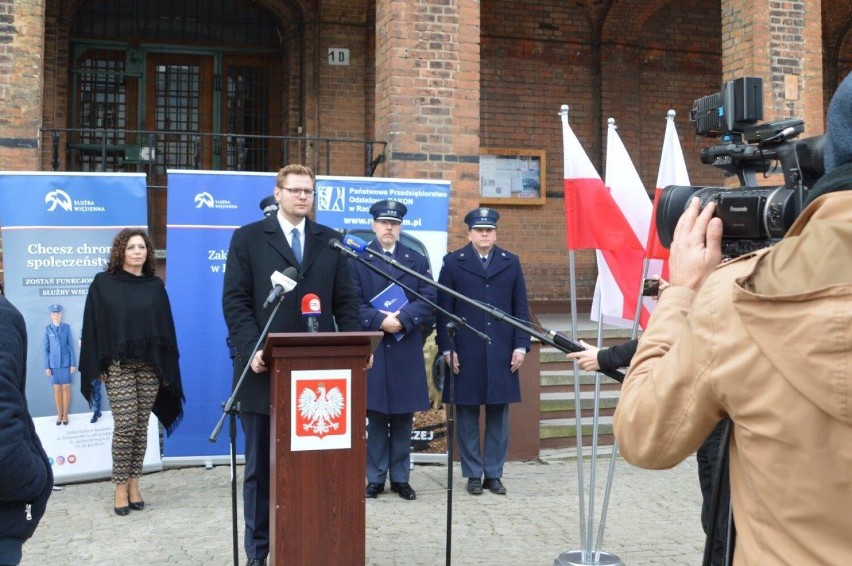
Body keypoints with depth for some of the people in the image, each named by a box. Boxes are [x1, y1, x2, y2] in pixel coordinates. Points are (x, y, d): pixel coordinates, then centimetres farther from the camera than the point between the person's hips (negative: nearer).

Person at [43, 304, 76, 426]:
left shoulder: (66, 327, -2)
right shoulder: (47, 329, -2)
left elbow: (71, 346, -1)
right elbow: (46, 349, 1)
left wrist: (73, 364, -4)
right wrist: (47, 366, -1)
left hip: (66, 363, 0)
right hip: (54, 364, 0)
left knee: (66, 388, 4)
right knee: (57, 389, 6)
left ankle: (65, 414, 13)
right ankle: (59, 414, 15)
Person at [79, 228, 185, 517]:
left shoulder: (156, 285, 9)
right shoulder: (103, 284, 2)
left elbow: (166, 327, 10)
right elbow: (94, 327, 0)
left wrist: (167, 366, 5)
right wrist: (97, 366, -6)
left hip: (150, 365, 3)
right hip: (118, 365, -3)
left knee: (141, 426, 5)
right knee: (125, 425, -7)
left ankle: (134, 484, 15)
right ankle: (120, 487, 5)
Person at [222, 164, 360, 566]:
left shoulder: (330, 241, 12)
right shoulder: (248, 238, 4)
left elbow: (345, 302, 9)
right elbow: (235, 300, -2)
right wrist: (251, 348, -15)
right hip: (265, 368, -2)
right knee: (261, 466, 9)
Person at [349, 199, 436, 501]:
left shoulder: (417, 261, 11)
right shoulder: (358, 260, 6)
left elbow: (428, 300, 0)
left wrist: (402, 318, -15)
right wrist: (380, 320, -17)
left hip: (407, 350, 2)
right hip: (372, 349, -2)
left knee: (403, 416, 6)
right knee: (376, 415, 2)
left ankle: (400, 477, 15)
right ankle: (375, 478, 12)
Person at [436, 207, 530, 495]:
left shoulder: (511, 263, 10)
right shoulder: (453, 263, 4)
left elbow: (521, 308, 9)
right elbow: (443, 309, 1)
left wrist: (521, 346, 1)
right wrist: (446, 349, -5)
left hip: (501, 353, 2)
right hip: (465, 353, -1)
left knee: (498, 414, 5)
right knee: (467, 414, 4)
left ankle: (494, 473, 16)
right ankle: (473, 474, 15)